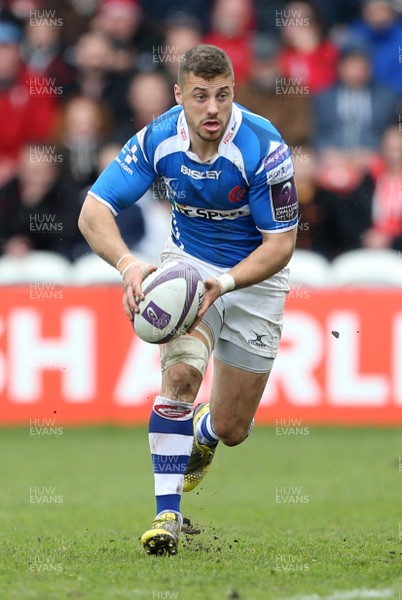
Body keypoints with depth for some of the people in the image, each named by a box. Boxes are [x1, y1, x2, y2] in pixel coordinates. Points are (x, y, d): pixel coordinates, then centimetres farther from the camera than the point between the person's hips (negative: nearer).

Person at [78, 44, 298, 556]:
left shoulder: (264, 149, -29)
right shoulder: (158, 140, -20)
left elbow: (281, 242, -22)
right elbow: (94, 211, -21)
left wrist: (224, 283, -37)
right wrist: (128, 264, -41)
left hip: (255, 275, -1)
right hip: (187, 261, 1)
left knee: (231, 430, 3)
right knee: (181, 372, -27)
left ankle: (203, 431, 43)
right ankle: (167, 514, -22)